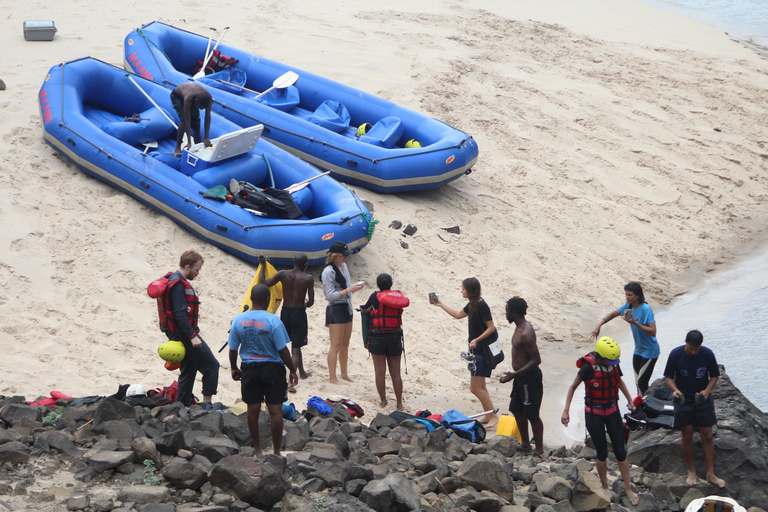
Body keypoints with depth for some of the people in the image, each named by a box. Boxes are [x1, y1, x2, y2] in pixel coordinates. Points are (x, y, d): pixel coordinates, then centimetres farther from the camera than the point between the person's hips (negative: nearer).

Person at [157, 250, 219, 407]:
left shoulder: (174, 281, 14)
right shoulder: (178, 285, -18)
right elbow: (180, 314, -25)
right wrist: (192, 336, -27)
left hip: (180, 335, 11)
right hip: (184, 333, -11)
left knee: (188, 369, 16)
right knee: (211, 365, -6)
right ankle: (207, 404, -5)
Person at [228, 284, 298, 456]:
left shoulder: (238, 320, -4)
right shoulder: (273, 321, -15)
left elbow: (233, 349, 3)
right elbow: (282, 350, -12)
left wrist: (234, 368, 18)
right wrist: (292, 370, -1)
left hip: (249, 369, 4)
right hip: (272, 369, -3)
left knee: (253, 410, 12)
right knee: (275, 411, 2)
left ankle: (257, 449, 20)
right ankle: (276, 452, 4)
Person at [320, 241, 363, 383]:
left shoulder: (343, 266, 9)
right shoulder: (328, 271, -16)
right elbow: (330, 295, -18)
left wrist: (355, 286, -1)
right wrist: (348, 290, -23)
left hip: (347, 308, 8)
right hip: (335, 309, -8)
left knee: (345, 344, 15)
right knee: (336, 345, -5)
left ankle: (344, 373, 27)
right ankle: (332, 378, 1)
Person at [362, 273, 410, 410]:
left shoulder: (375, 296, -6)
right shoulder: (399, 295, 0)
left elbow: (365, 310, 6)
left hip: (378, 336, -3)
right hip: (395, 336, 3)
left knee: (380, 372, 7)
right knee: (396, 373, 8)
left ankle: (383, 400, 15)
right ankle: (399, 403, 11)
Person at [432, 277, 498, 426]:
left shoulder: (481, 306, -19)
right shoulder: (472, 305, 9)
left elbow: (491, 327, -19)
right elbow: (458, 315, 27)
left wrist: (477, 340, -27)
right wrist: (440, 304, 30)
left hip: (482, 351, -10)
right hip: (476, 350, 10)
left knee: (475, 388, -9)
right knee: (480, 386, 14)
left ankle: (493, 415, -2)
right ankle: (488, 416, 22)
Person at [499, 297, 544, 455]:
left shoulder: (525, 334, -26)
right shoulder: (520, 328, 6)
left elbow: (536, 359, -28)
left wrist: (515, 374, -29)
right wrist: (515, 374, 24)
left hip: (529, 377, -10)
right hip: (521, 376, 10)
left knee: (532, 415, 0)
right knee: (516, 410, 19)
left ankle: (539, 450, 11)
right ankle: (525, 444, 32)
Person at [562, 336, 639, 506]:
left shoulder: (614, 364, -8)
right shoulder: (589, 368, -21)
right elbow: (573, 387, -9)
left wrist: (630, 400, 7)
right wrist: (566, 411, -13)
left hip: (613, 411, 4)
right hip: (594, 414, -4)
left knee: (620, 452, 6)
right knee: (602, 454, 5)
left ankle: (628, 488, 18)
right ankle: (605, 487, 24)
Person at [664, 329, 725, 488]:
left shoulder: (707, 354, -12)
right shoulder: (676, 354, -14)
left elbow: (714, 376, -1)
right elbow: (668, 377, -6)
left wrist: (707, 390, -19)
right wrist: (675, 390, -25)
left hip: (703, 401, 1)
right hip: (683, 402, -1)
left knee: (707, 436, 3)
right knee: (687, 436, 6)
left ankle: (710, 474, 11)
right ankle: (691, 472, 22)